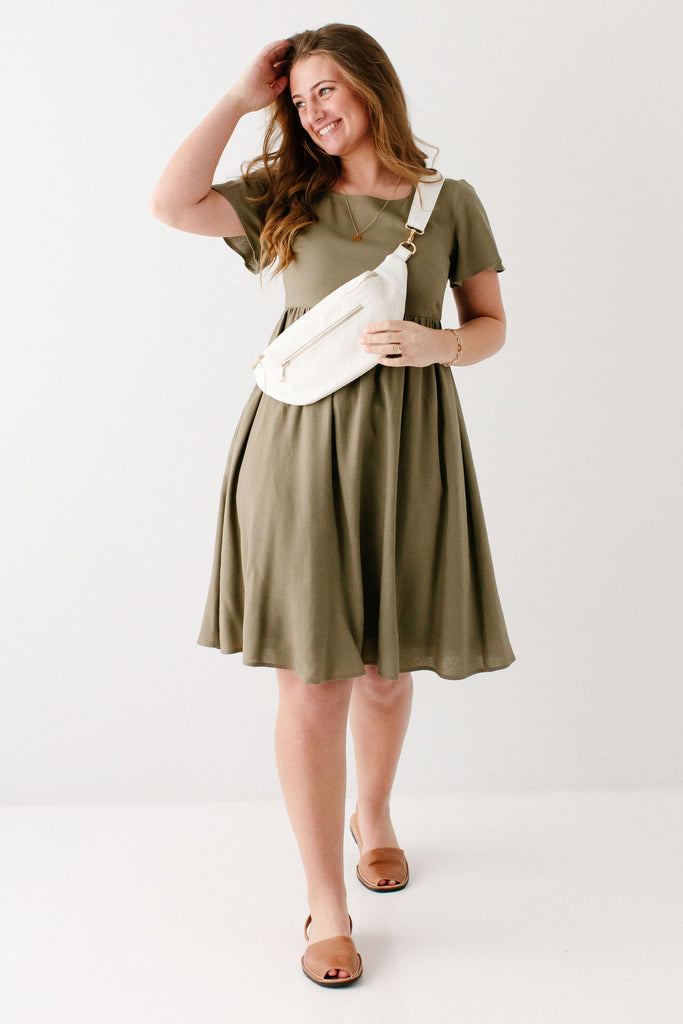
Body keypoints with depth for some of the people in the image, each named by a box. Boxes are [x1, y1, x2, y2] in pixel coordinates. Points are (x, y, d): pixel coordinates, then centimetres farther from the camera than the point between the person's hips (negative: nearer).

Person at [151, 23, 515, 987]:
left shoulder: (451, 202, 8)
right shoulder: (286, 198, 9)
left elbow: (492, 325, 9)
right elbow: (173, 203, -5)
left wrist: (438, 344, -12)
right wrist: (239, 99, 2)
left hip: (405, 449, 1)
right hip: (300, 446, 0)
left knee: (386, 669, 13)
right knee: (312, 681, -2)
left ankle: (373, 817, 43)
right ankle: (327, 908, 12)